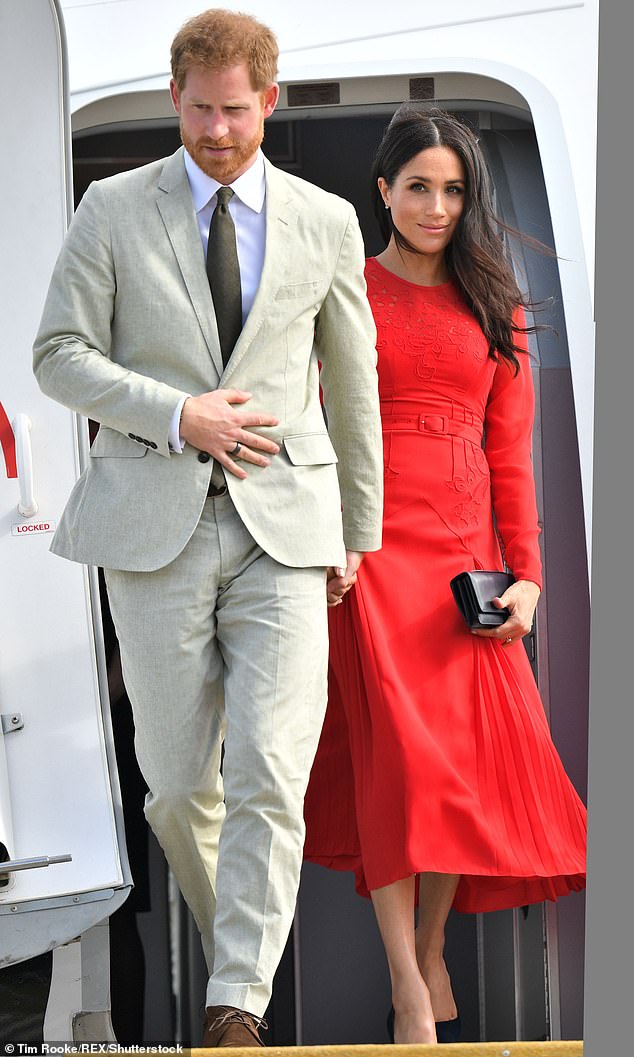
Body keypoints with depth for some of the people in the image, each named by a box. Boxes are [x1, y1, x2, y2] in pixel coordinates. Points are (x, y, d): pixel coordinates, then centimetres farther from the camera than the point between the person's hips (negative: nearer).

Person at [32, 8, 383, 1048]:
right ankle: (230, 934, 30)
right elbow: (61, 354, 1)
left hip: (285, 529, 0)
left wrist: (361, 527, 18)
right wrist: (176, 416, -12)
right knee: (180, 782, 4)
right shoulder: (114, 210, 4)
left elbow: (352, 383, 16)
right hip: (155, 524, 0)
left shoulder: (326, 222, 8)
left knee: (270, 775, -11)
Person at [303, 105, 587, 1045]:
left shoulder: (495, 306, 14)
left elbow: (510, 454, 12)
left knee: (468, 753, -2)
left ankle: (432, 952, 12)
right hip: (368, 543, -3)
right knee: (395, 748, -11)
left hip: (466, 549, 3)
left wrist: (526, 575, 4)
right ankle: (409, 994, -10)